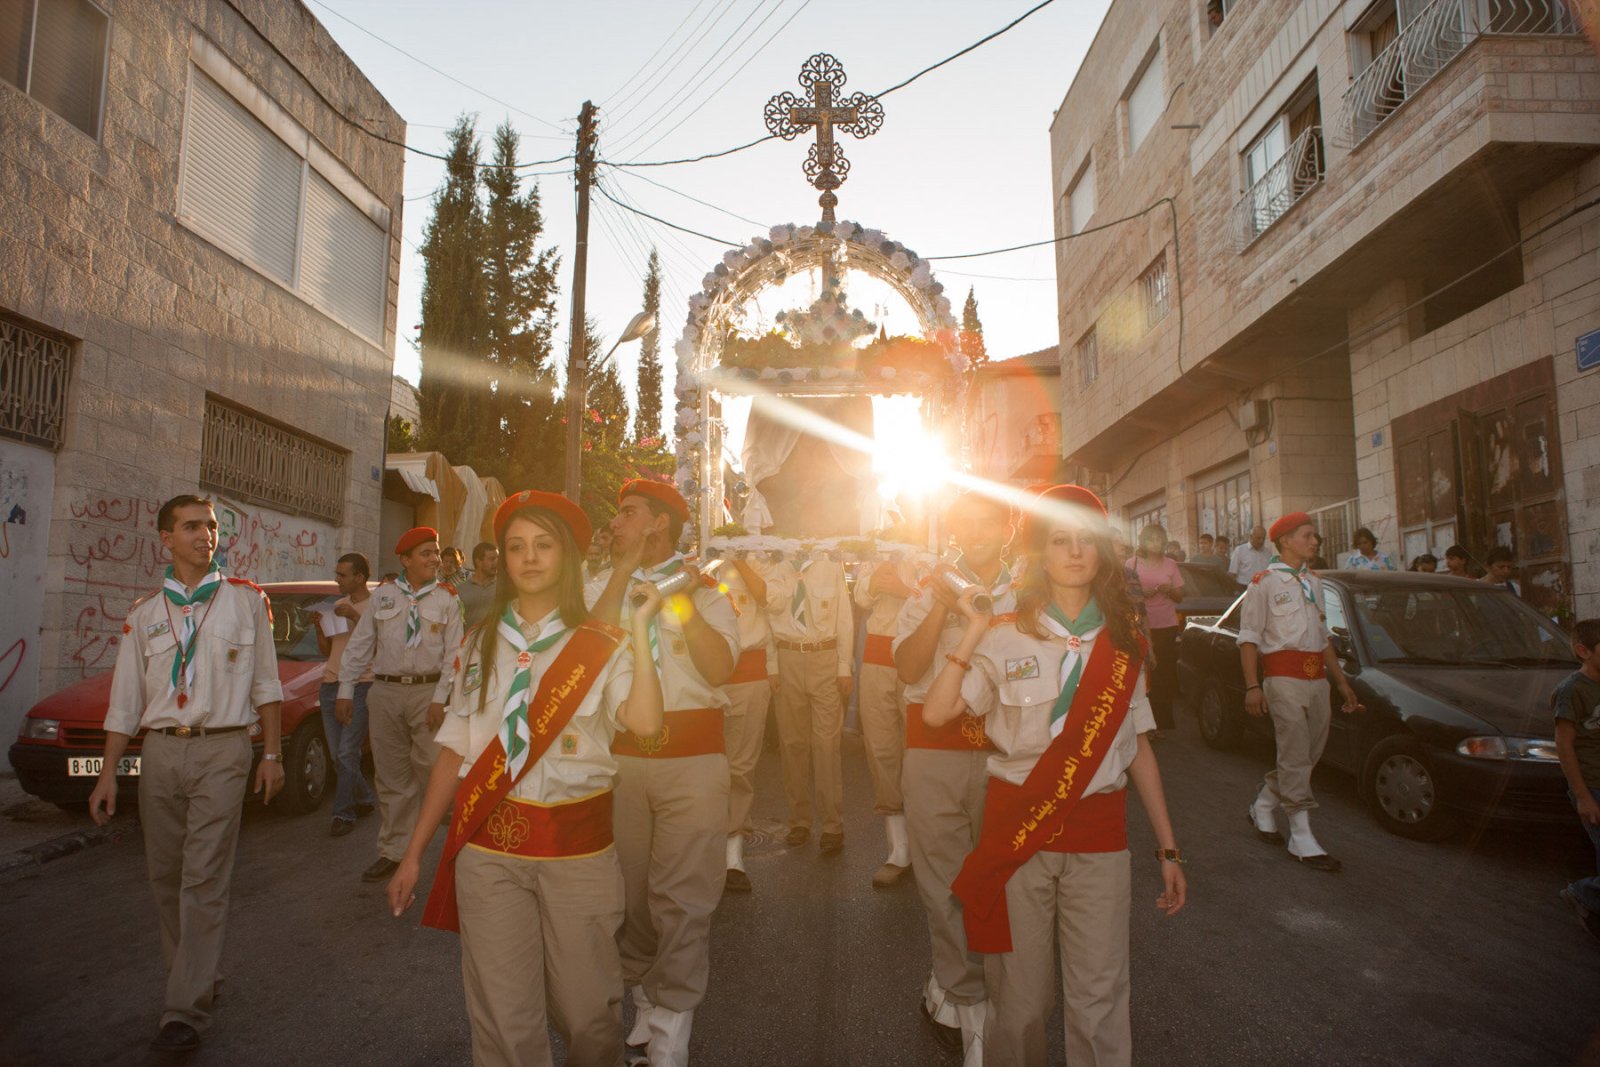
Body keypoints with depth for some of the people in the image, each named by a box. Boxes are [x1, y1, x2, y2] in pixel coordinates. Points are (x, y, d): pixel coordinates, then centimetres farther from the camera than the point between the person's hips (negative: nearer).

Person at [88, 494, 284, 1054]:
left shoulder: (246, 600, 3)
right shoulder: (145, 613, 9)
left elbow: (265, 682, 4)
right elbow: (125, 698, 11)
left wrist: (272, 754, 0)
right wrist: (107, 773, 6)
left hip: (222, 750, -3)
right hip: (160, 751, 4)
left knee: (204, 880, -6)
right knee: (165, 876, 10)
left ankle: (185, 1010, -1)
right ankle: (199, 977, 28)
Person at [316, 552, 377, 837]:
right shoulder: (338, 605, 17)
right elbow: (326, 649, 19)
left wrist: (355, 617, -20)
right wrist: (318, 624, 3)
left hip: (360, 686, -7)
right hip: (331, 684, 7)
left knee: (347, 753, -9)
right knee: (338, 755, 9)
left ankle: (344, 814, 0)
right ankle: (365, 800, 25)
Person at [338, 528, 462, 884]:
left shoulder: (447, 599, 2)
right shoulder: (383, 595, 8)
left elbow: (453, 653, -1)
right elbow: (359, 644, 10)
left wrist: (440, 698, -9)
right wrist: (346, 690, 6)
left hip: (427, 691, -2)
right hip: (385, 692, 3)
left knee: (434, 771, -6)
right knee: (391, 775, 9)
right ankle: (392, 851, 20)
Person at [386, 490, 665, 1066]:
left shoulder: (602, 647, 0)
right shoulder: (481, 645, 8)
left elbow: (645, 721, -19)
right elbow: (454, 751, 9)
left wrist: (639, 629, -16)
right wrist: (414, 853, 8)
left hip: (578, 851, -1)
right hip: (488, 851, 2)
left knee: (587, 1015, 7)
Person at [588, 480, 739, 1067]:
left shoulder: (707, 589, 4)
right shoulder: (601, 587, 9)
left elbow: (718, 669, -11)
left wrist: (684, 602, -17)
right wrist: (624, 572, -12)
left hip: (692, 758, -2)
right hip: (619, 756, 2)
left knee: (683, 895, -2)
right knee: (627, 887, 11)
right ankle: (642, 995, 32)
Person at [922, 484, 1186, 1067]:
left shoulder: (1123, 644, 7)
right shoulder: (1007, 638, -1)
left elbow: (1138, 747, 10)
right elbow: (936, 713, -11)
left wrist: (1168, 849, 9)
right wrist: (973, 632, -13)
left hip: (1099, 834, 2)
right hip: (1018, 830, -1)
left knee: (1100, 1002, 2)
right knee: (1020, 1001, 7)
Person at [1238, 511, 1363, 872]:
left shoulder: (1313, 582, 19)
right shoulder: (1264, 582, -3)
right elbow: (1249, 637, -8)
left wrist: (1341, 682, 20)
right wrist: (1252, 686, -16)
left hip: (1316, 677, 7)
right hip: (1284, 677, -7)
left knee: (1310, 753, 9)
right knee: (1296, 756, -7)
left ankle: (1263, 805, 28)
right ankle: (1301, 838, -1)